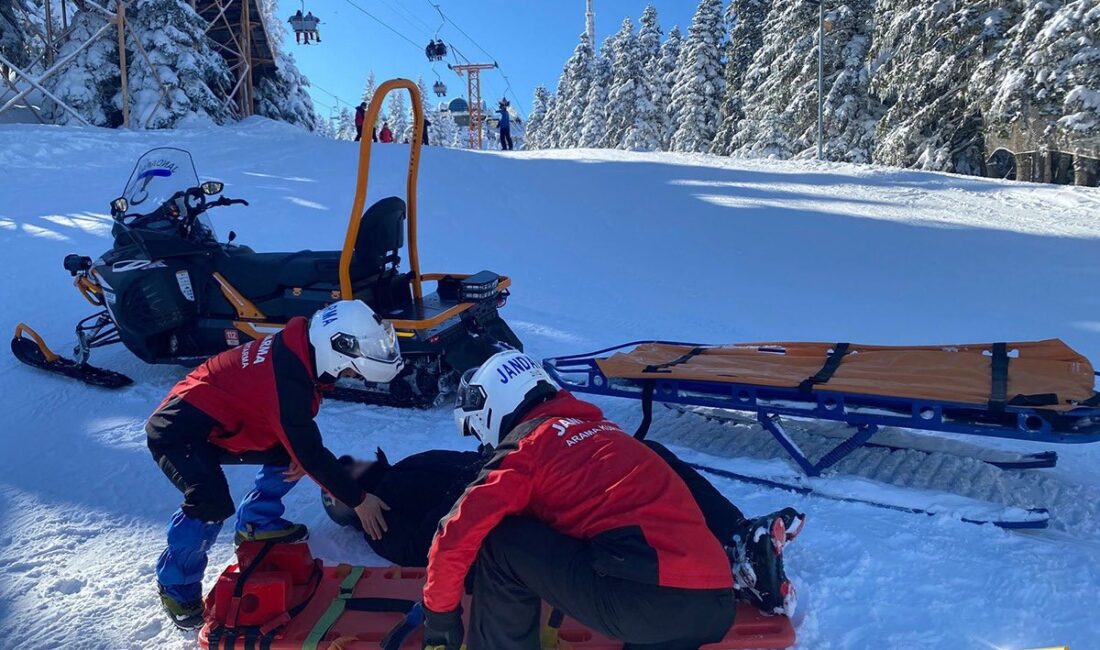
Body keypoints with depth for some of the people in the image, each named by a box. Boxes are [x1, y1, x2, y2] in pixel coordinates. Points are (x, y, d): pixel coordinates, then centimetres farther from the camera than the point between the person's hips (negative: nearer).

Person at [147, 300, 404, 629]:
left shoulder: (299, 351, -5)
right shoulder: (287, 377, -33)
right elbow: (311, 452, -27)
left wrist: (301, 456, -8)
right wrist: (357, 500, -18)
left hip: (218, 425, 10)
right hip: (179, 432, -9)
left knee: (288, 455, 7)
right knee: (212, 504, -26)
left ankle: (256, 524, 26)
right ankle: (176, 584, -1)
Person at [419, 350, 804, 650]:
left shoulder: (527, 443, 3)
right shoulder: (598, 428, 26)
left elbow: (456, 539, -2)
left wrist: (440, 612, 15)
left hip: (648, 597, -8)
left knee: (499, 542, 0)